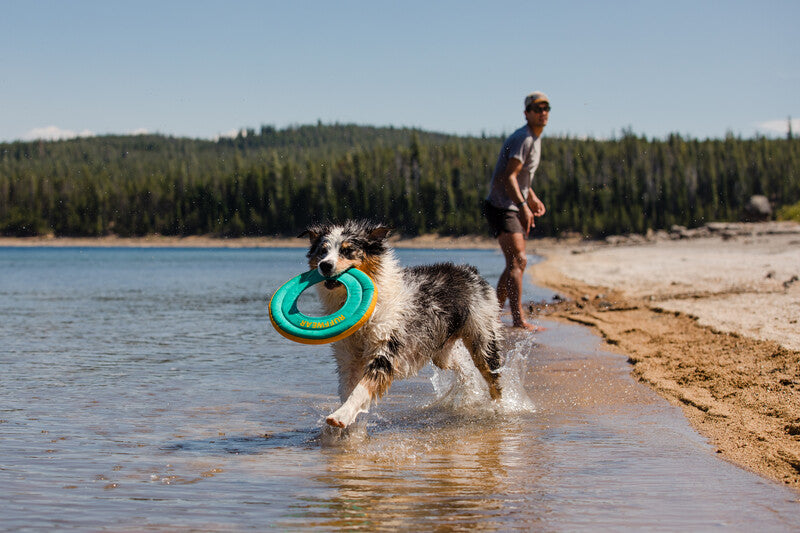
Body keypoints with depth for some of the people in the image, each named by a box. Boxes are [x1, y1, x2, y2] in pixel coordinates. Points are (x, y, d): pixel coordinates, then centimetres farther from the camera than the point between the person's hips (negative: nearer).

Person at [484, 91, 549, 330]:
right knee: (518, 260, -20)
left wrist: (532, 197, 27)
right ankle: (519, 320, -25)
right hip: (501, 207, -11)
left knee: (516, 263, 14)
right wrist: (523, 206, -34)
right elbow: (509, 177, -26)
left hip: (514, 208, 11)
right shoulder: (522, 139, -17)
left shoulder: (535, 139, 16)